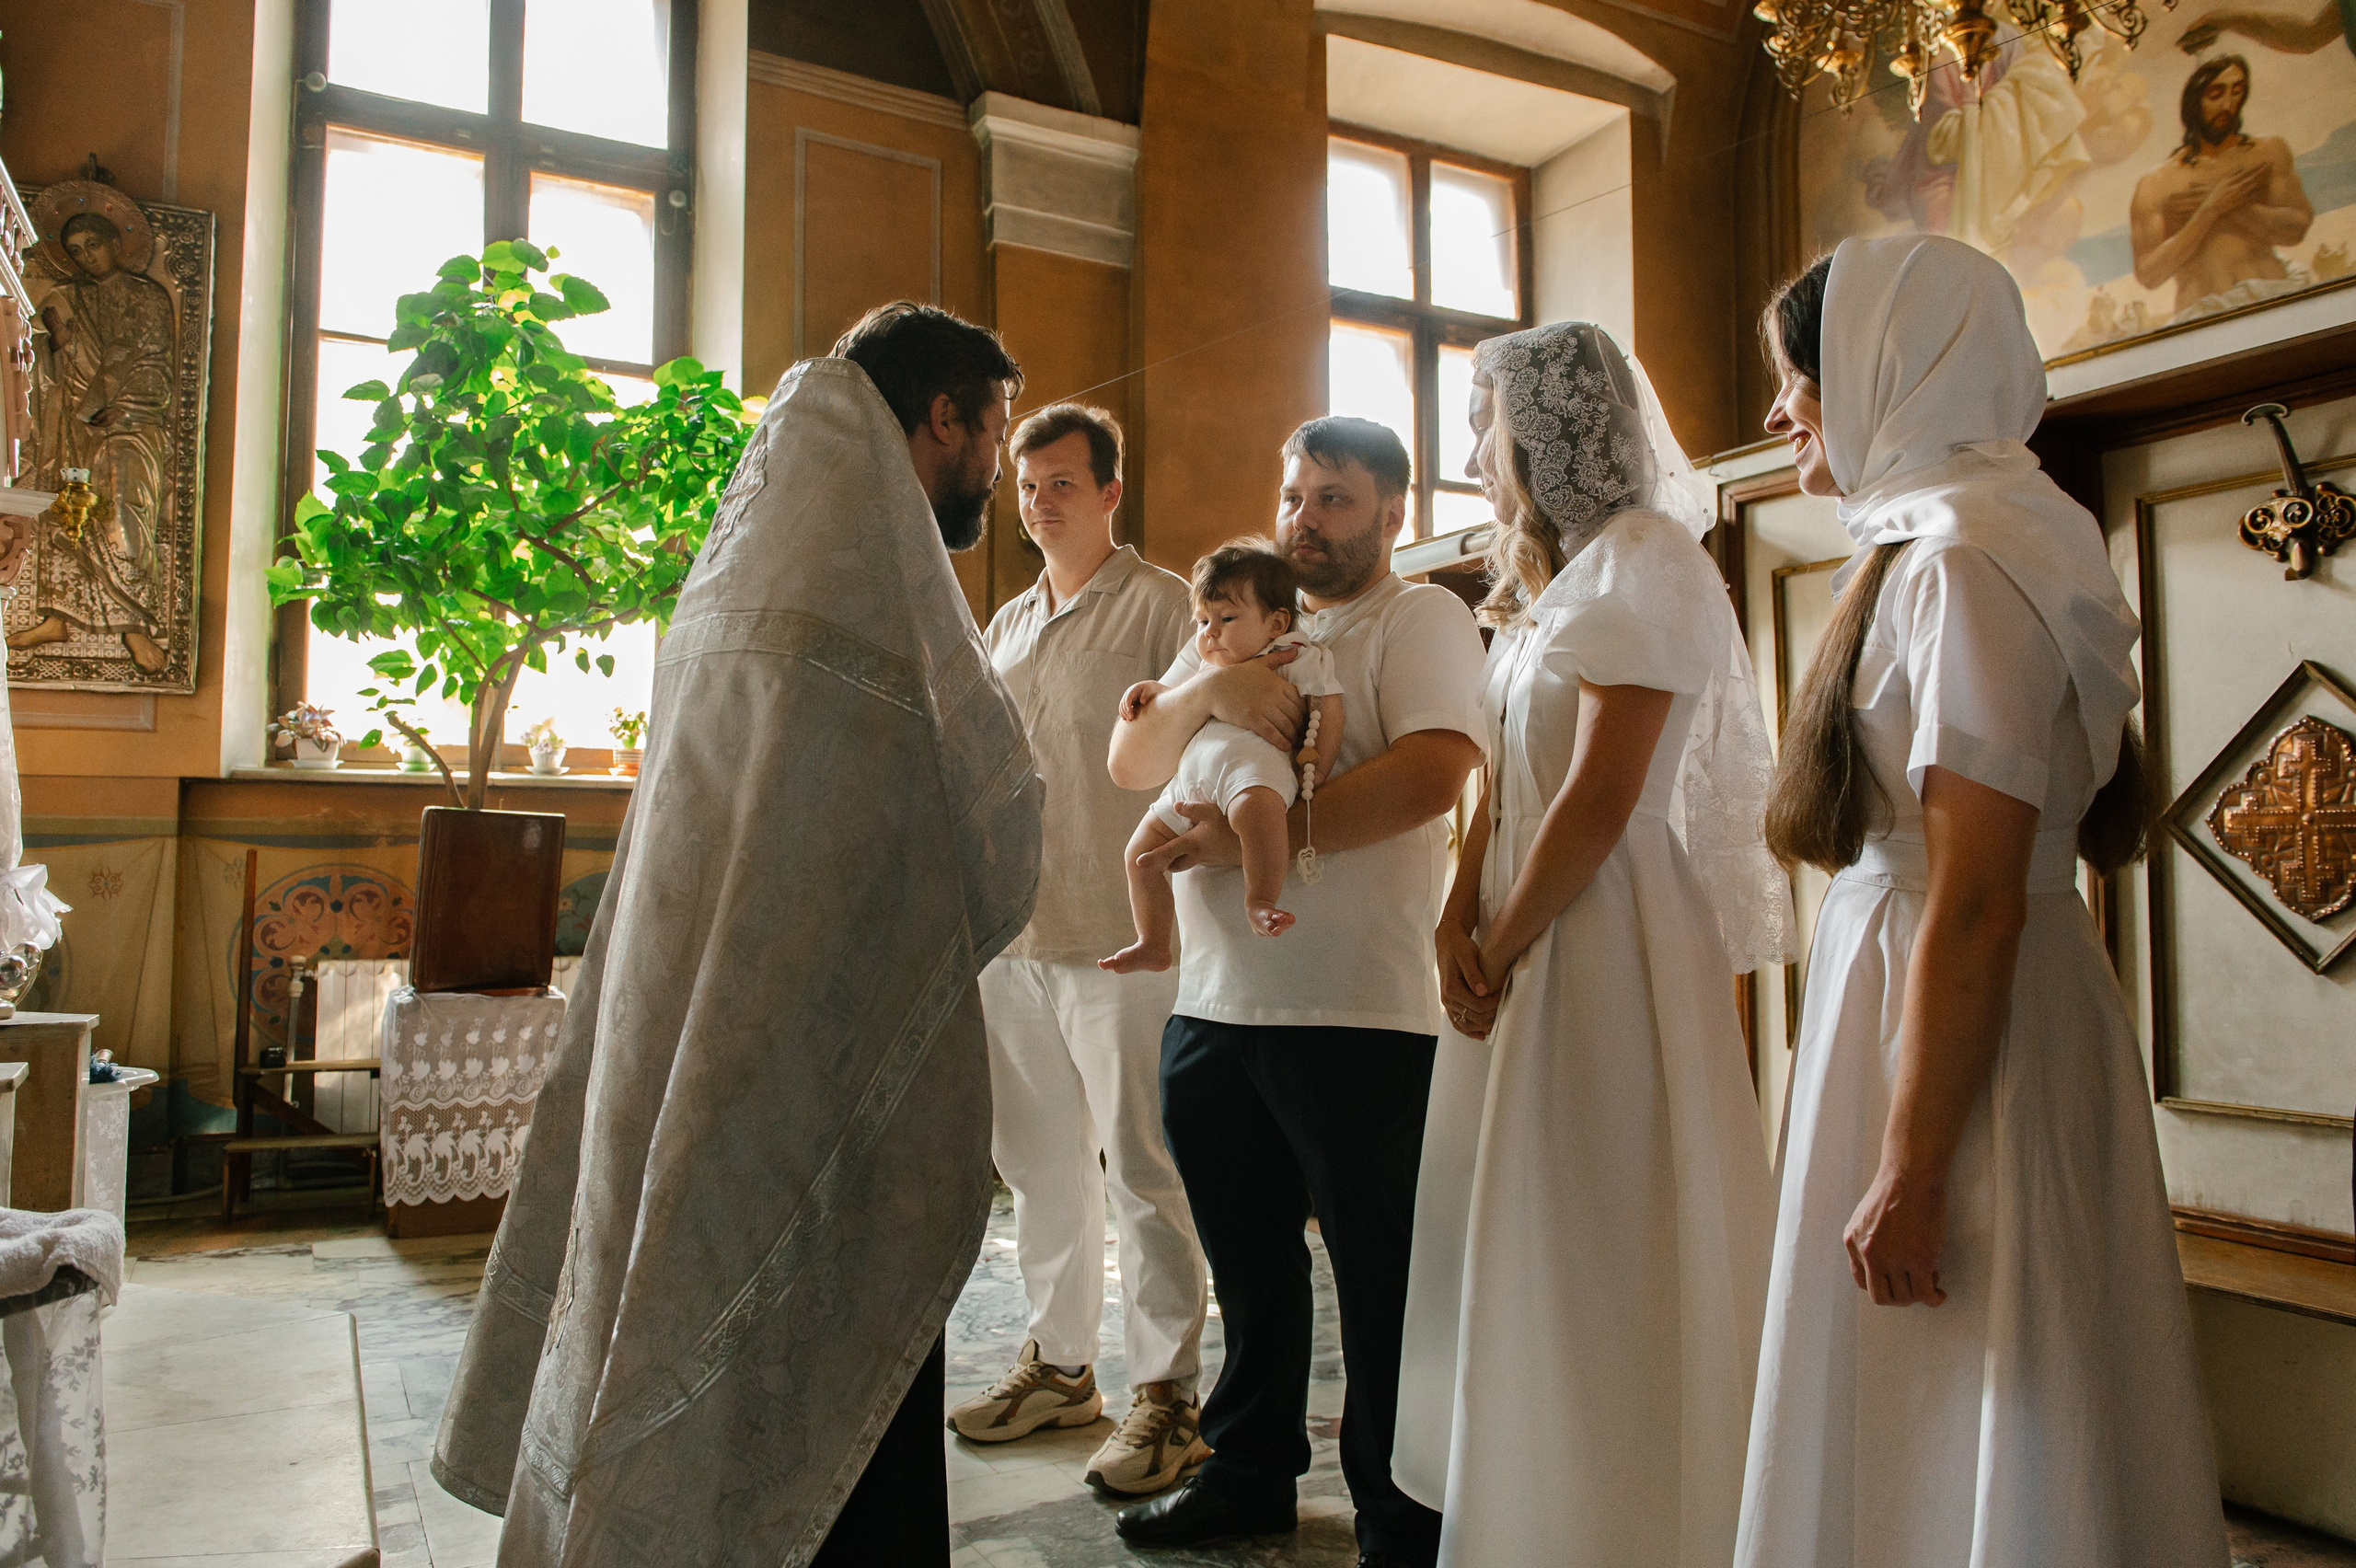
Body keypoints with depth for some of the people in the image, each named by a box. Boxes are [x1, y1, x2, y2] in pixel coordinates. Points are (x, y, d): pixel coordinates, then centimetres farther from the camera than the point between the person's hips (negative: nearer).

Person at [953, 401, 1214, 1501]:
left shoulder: (1158, 604, -2)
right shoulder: (1006, 624, 18)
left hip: (1119, 935, -7)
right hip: (1011, 932, 7)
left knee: (1141, 1167, -2)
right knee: (1040, 1162, 14)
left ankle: (1167, 1392, 8)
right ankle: (1058, 1362, 28)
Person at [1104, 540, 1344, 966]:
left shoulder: (1294, 657, 10)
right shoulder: (1215, 670, 35)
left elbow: (1328, 705, 1)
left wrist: (1317, 766, -11)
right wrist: (1154, 689, 33)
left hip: (1251, 760, -8)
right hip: (1190, 779, 8)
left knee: (1256, 807, -43)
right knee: (1141, 852, 7)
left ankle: (1261, 902, -36)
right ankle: (1152, 946, 15)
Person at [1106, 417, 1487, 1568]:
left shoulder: (1421, 618, -1)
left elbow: (1430, 776, -19)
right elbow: (1132, 762, 11)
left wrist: (1250, 835, -17)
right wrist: (1207, 687, -9)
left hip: (1362, 1012, -6)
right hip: (1214, 1004, 6)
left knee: (1383, 1284, 3)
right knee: (1251, 1273, 18)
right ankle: (1249, 1474, 34)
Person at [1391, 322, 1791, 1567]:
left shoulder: (1644, 556, -13)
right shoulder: (1542, 579, 15)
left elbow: (1599, 801, -19)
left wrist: (1501, 949, -11)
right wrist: (1457, 924, -1)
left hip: (1606, 942, -9)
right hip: (1522, 949, 9)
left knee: (1600, 1257, 1)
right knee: (1521, 1252, 15)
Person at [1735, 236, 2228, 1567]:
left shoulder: (1961, 562, -18)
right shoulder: (1932, 544, 12)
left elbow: (1975, 903, -23)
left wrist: (1908, 1171, -20)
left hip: (1964, 1040, -10)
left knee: (1955, 1434, 4)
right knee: (1921, 1429, 19)